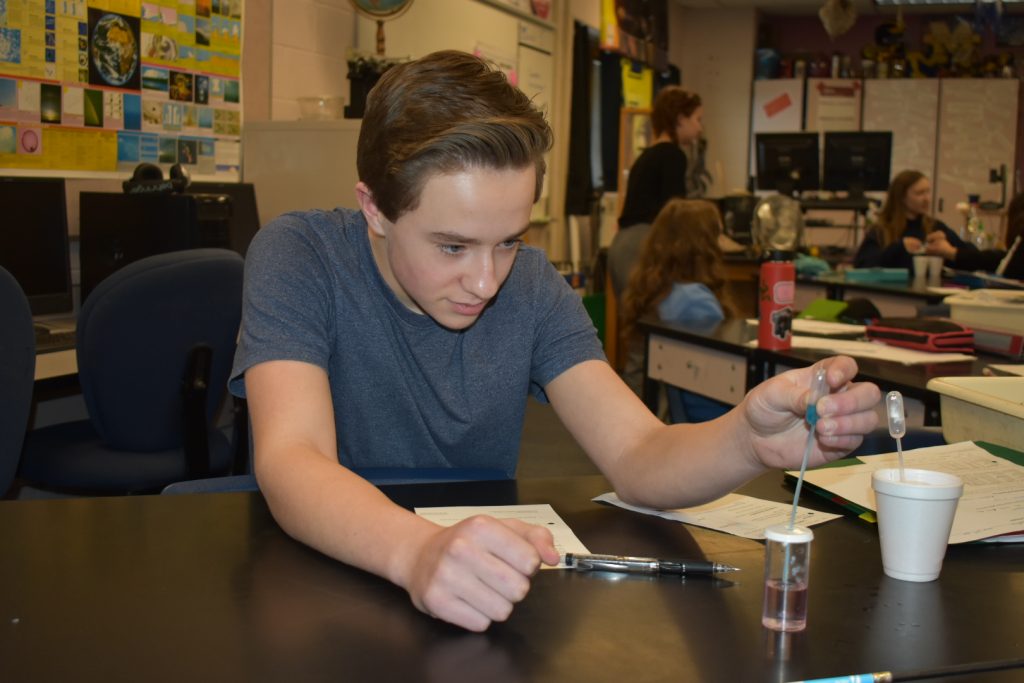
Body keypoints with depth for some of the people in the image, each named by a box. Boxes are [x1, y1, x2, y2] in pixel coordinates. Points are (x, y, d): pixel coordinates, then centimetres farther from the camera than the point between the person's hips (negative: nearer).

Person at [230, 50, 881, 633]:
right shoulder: (300, 257, -13)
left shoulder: (532, 286, -3)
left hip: (480, 584, 2)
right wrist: (418, 550, -45)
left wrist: (747, 441, -32)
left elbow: (637, 457, -11)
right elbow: (292, 460, -26)